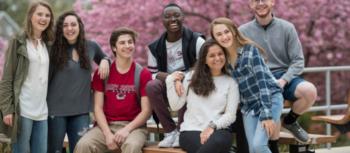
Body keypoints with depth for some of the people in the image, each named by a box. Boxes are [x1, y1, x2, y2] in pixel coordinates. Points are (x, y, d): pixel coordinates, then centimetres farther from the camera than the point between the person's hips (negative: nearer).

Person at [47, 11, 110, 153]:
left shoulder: (91, 46, 4)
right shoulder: (54, 49, -5)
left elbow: (103, 57, 25)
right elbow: (46, 78, -5)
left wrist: (105, 61, 0)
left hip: (81, 110, 3)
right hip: (56, 110, -2)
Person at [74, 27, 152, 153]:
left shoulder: (143, 74, 2)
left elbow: (146, 111, -2)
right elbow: (98, 107, 2)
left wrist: (127, 129, -16)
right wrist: (108, 134, -13)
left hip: (133, 126, -2)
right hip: (106, 125, 2)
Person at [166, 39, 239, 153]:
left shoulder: (230, 82, 13)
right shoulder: (192, 76, 15)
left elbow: (230, 115, 3)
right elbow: (175, 106, 10)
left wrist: (212, 126, -14)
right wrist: (171, 81, 0)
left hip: (218, 130, 0)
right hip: (191, 130, 0)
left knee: (220, 141, -39)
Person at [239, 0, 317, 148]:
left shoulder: (287, 28, 4)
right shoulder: (243, 31, 3)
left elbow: (298, 61, 1)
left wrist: (283, 80, -16)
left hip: (284, 77, 2)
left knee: (310, 91, -28)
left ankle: (290, 121, 6)